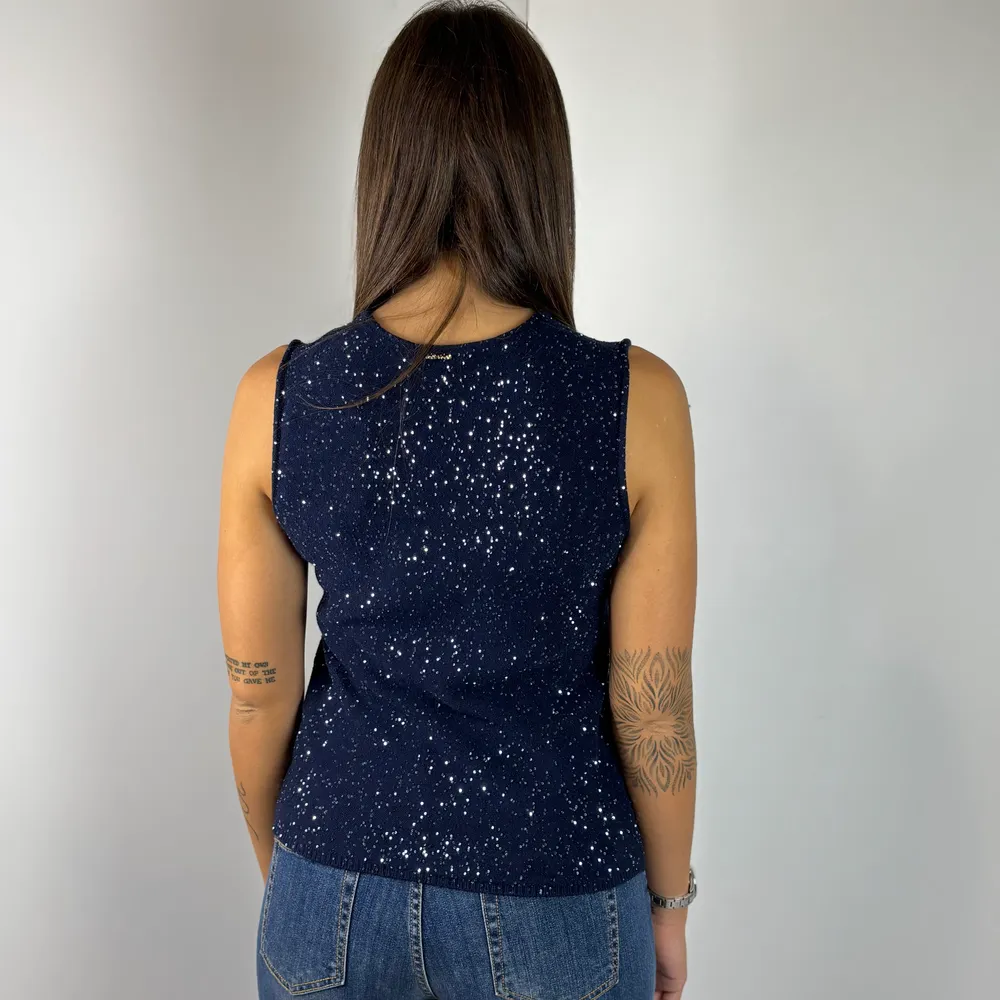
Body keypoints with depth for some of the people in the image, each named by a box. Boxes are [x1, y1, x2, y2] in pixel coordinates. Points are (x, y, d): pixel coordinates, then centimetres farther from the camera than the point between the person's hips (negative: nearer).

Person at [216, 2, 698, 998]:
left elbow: (260, 699, -5)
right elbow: (652, 708, -11)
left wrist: (285, 874, 13)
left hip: (339, 899, 2)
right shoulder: (636, 399, -18)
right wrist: (668, 901, 7)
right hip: (554, 910, -1)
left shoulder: (277, 396, -13)